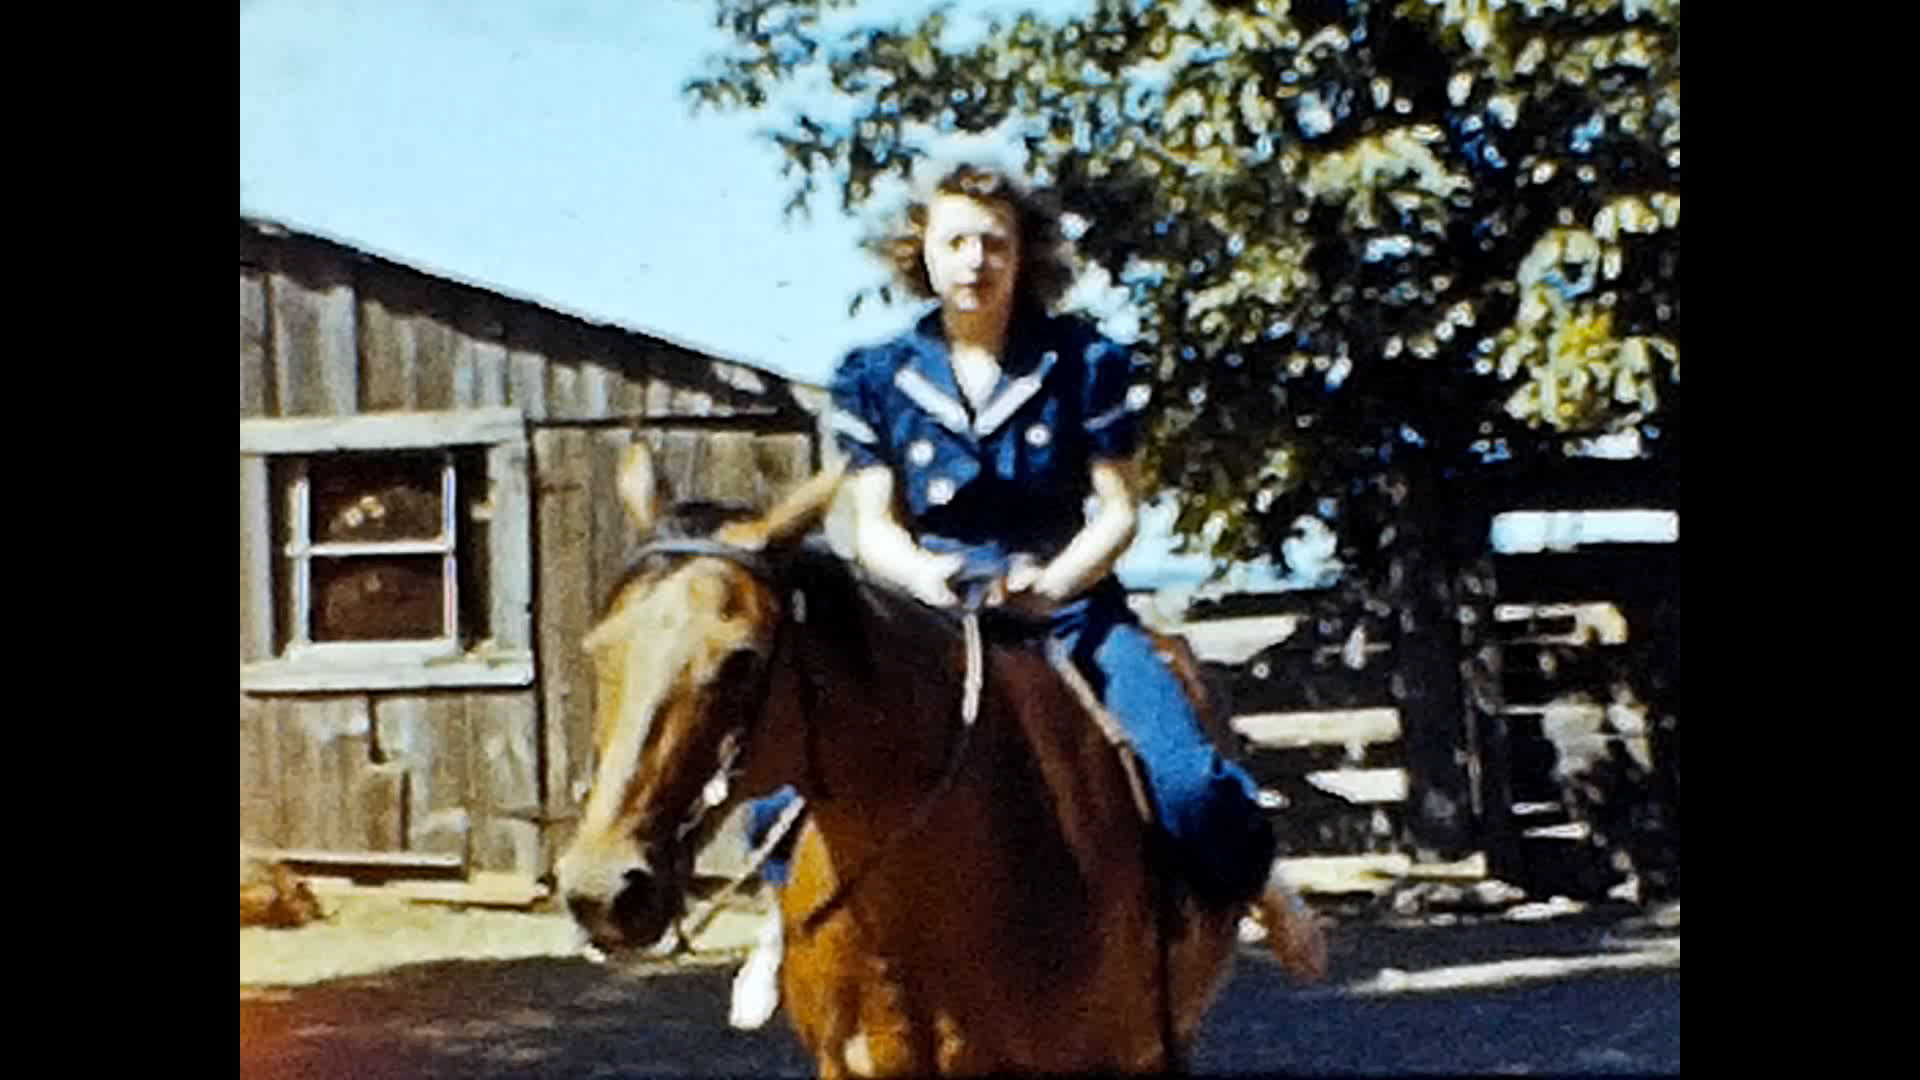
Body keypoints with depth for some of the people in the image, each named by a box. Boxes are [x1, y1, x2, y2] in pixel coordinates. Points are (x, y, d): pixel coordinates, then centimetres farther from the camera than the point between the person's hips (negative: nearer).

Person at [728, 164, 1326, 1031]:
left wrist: (1055, 581, -19)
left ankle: (1260, 886, 12)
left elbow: (1119, 508, 0)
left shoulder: (1087, 365, -1)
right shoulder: (875, 378, 2)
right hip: (927, 612, 1)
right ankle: (787, 918, 7)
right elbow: (874, 527, 3)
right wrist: (925, 575, -20)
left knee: (1182, 781, -22)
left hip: (1068, 601, -1)